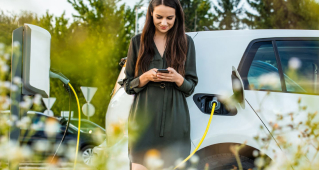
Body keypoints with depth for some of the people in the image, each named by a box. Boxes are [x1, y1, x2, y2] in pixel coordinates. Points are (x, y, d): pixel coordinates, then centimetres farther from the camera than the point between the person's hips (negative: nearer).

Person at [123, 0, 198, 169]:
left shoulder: (186, 42, 8)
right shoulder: (138, 42, 7)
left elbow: (191, 86, 9)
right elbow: (128, 85, 9)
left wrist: (177, 78, -12)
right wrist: (146, 77, -11)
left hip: (174, 122, 0)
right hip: (143, 122, 0)